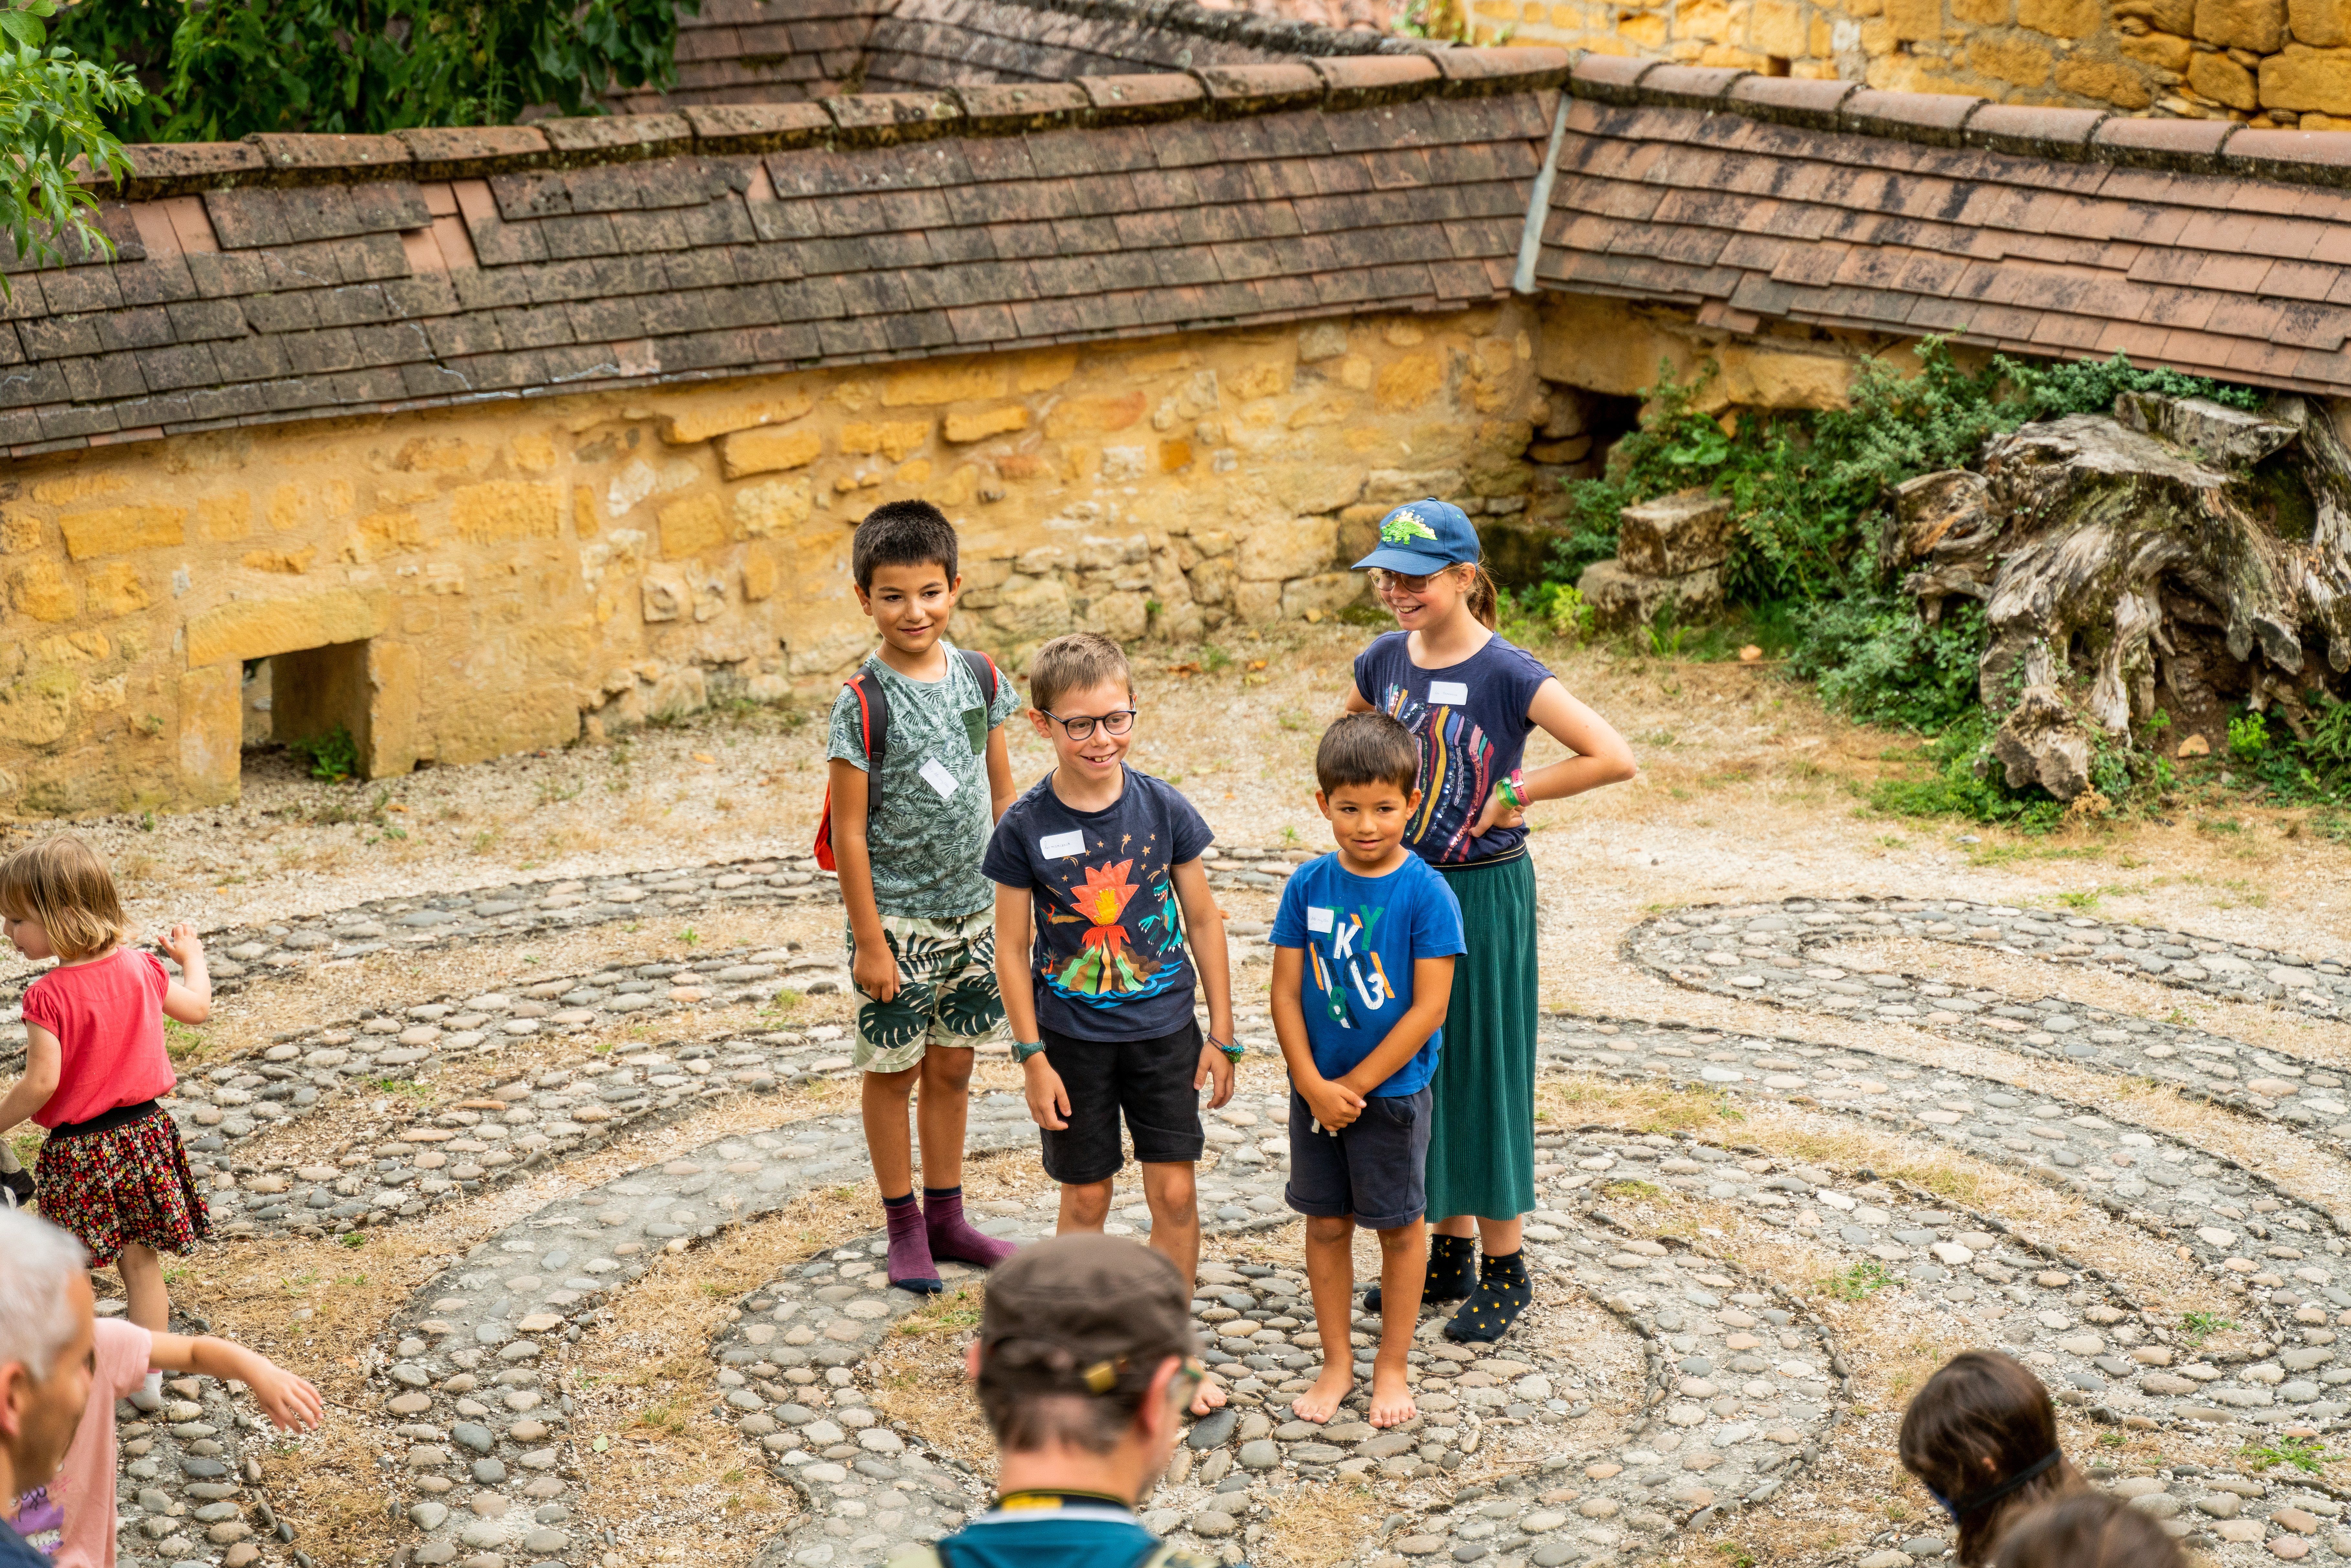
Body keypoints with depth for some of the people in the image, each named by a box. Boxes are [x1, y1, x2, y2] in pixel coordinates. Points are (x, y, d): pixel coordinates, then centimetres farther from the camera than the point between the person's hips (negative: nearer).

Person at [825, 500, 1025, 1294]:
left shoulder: (981, 678, -1)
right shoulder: (863, 703, -15)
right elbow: (849, 832, -12)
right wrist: (869, 940, -12)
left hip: (972, 910, 4)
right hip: (897, 918, -4)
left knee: (952, 1067, 14)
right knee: (893, 1071, 8)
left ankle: (946, 1217, 27)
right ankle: (904, 1226, 20)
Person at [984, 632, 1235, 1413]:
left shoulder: (1164, 808, -7)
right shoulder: (1026, 827, -11)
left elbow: (1203, 921, 1)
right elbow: (1012, 947, -5)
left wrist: (1222, 1035, 2)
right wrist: (1033, 1057, -8)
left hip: (1165, 1032, 1)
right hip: (1074, 1040, -1)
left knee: (1175, 1193, 2)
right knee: (1086, 1199, 8)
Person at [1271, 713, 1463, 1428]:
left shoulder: (1426, 893, -14)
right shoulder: (1309, 886, -4)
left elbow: (1429, 1008, -15)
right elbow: (1287, 992, -2)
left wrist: (1355, 1086, -14)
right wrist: (1312, 1084, -12)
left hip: (1393, 1088, -3)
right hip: (1317, 1089, 3)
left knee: (1398, 1227, 10)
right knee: (1325, 1224, 12)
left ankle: (1392, 1367, 25)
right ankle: (1337, 1363, 26)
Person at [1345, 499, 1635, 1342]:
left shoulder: (1507, 673, -17)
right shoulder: (1384, 660, 0)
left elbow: (1615, 757, -22)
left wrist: (1516, 793, -15)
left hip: (1485, 893, -6)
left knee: (1482, 1068, 3)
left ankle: (1504, 1268, 17)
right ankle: (1451, 1250, 28)